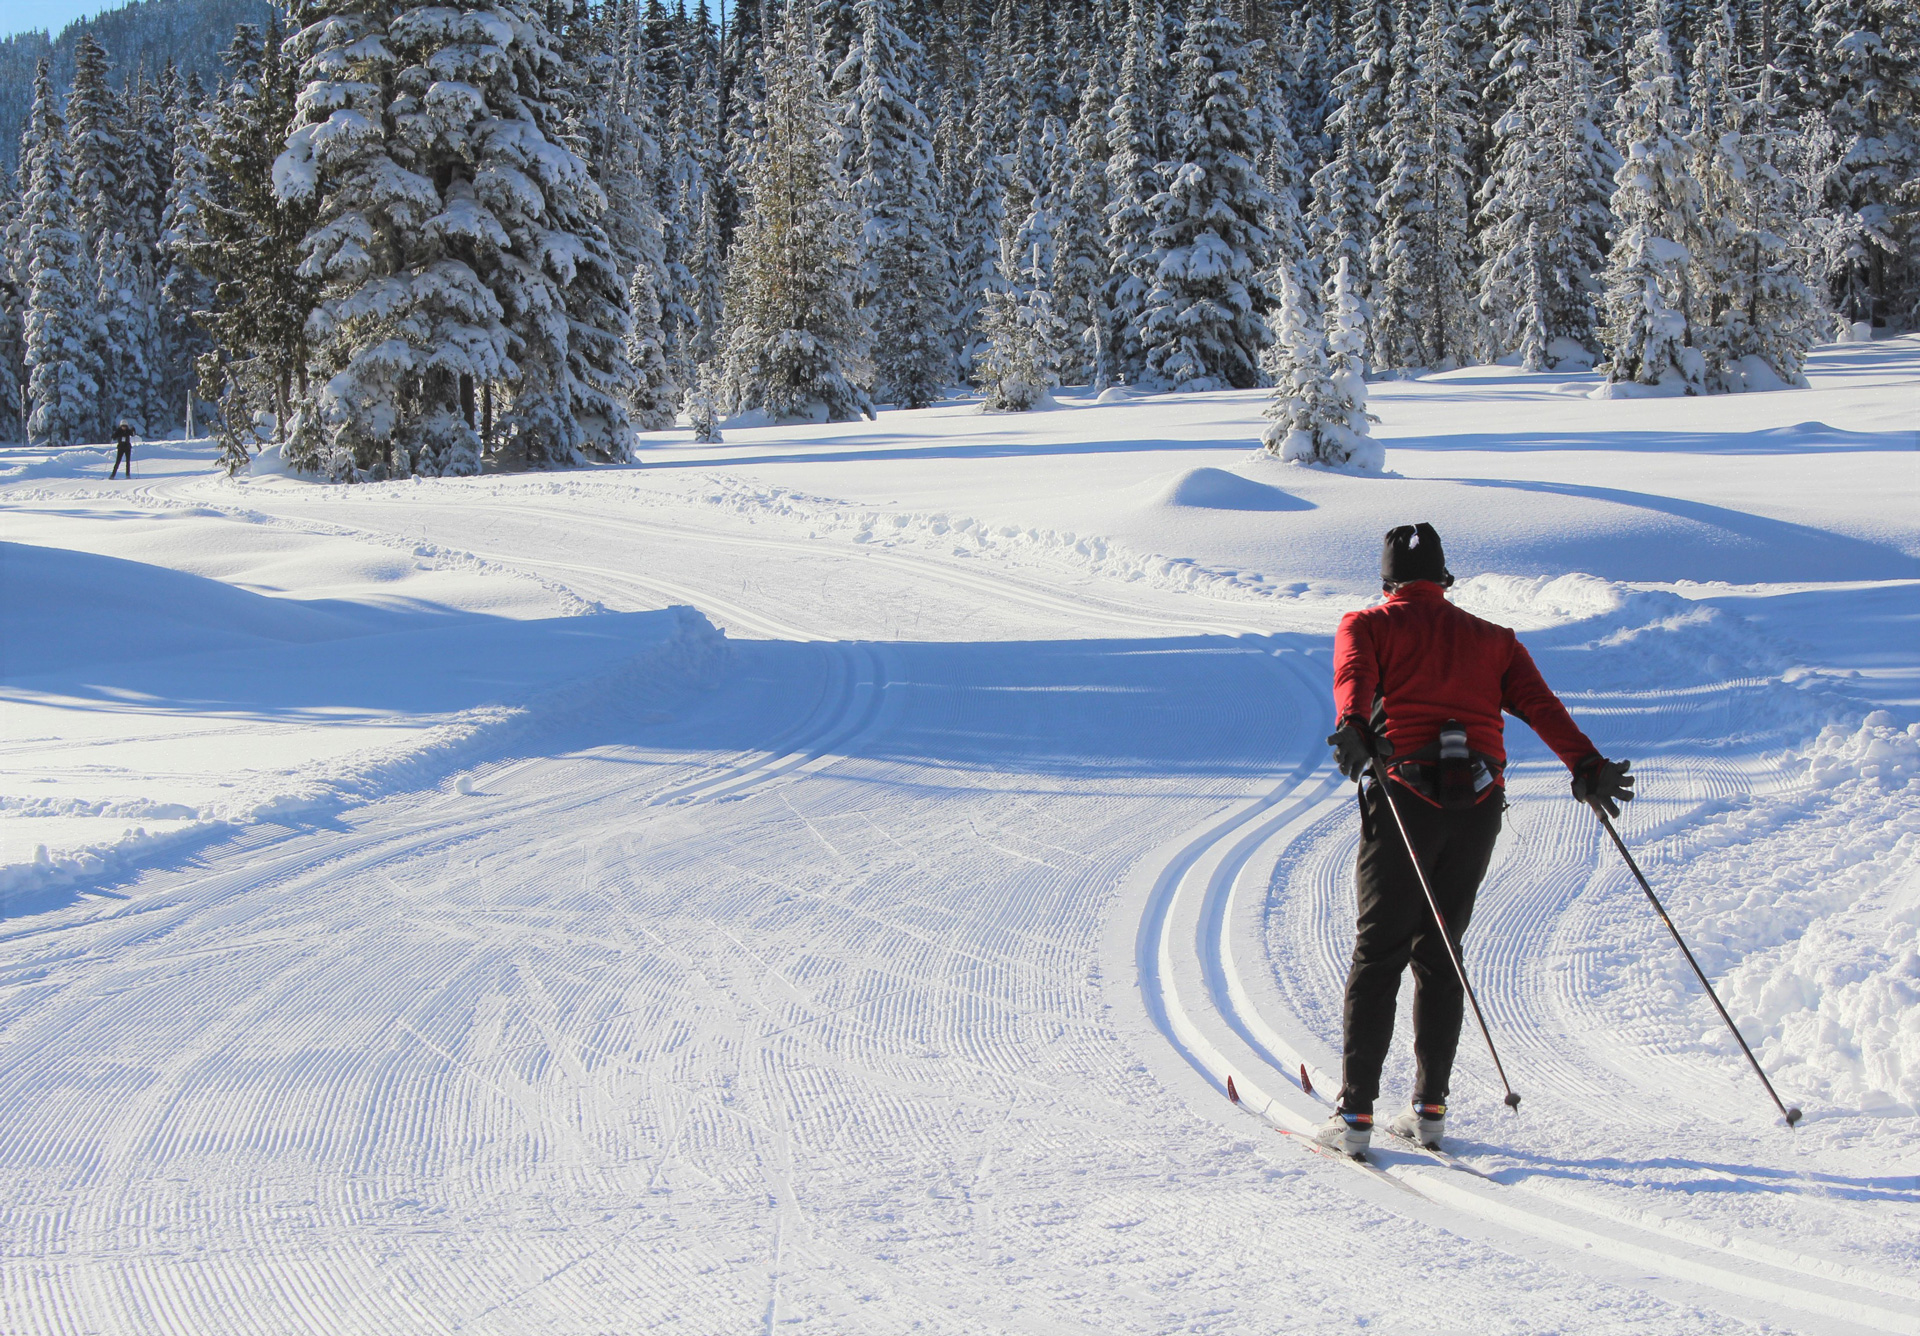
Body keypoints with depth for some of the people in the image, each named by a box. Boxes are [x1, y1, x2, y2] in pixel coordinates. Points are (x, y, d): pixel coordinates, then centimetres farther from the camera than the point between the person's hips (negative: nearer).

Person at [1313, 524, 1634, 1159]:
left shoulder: (1368, 625, 13)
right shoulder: (1491, 637, 22)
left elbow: (1354, 676, -11)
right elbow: (1539, 704, 5)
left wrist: (1353, 728, -29)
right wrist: (1586, 764, -4)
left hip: (1407, 796, -3)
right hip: (1480, 801, 3)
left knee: (1378, 952, 1)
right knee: (1439, 952, 14)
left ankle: (1355, 1113, -3)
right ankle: (1429, 1108, 12)